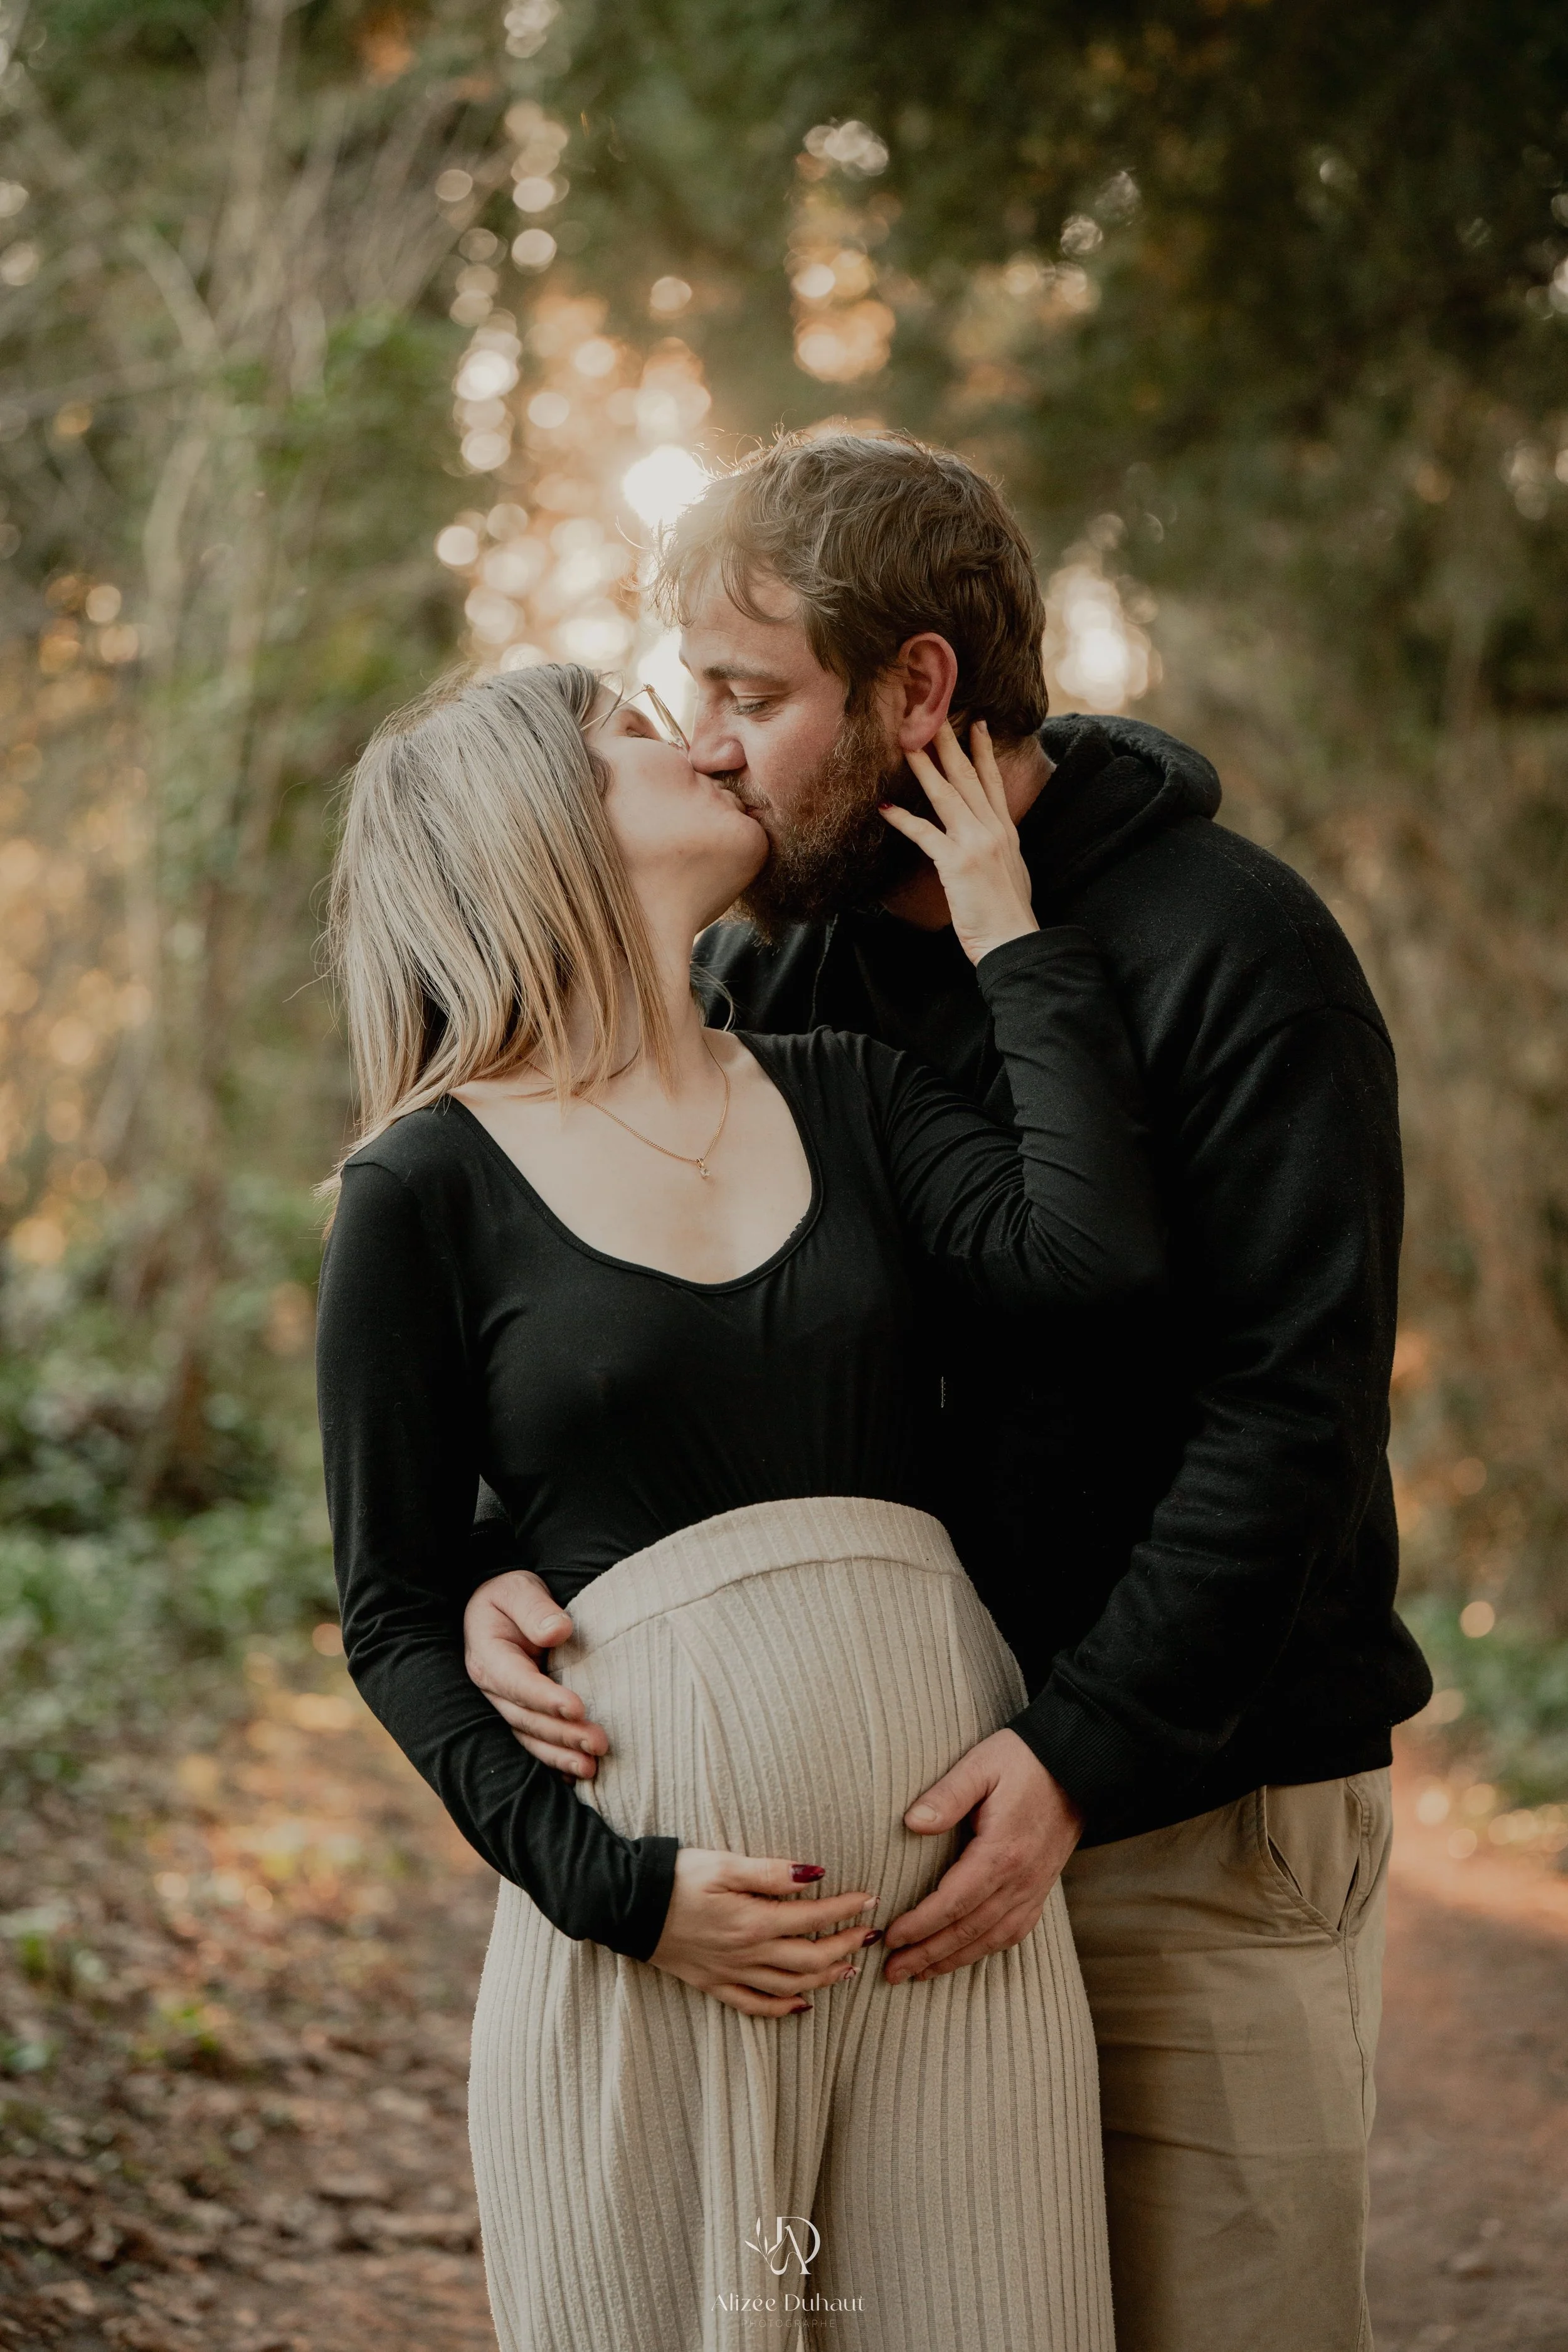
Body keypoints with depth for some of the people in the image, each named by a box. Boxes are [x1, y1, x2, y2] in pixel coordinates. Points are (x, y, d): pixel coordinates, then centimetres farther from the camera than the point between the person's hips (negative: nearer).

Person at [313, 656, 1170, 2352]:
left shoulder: (846, 1094, 12)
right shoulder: (429, 1183, 0)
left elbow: (1090, 1253, -7)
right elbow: (395, 1616, 0)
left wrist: (1006, 930, 2)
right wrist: (611, 1885, -12)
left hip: (948, 1832, 4)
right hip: (667, 1850, -3)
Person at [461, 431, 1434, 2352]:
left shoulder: (1231, 951, -11)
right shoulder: (765, 964, 7)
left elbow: (1293, 1406, -16)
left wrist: (1085, 1755, -24)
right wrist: (497, 1564, -12)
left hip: (1208, 1823, -5)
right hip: (896, 1811, 5)